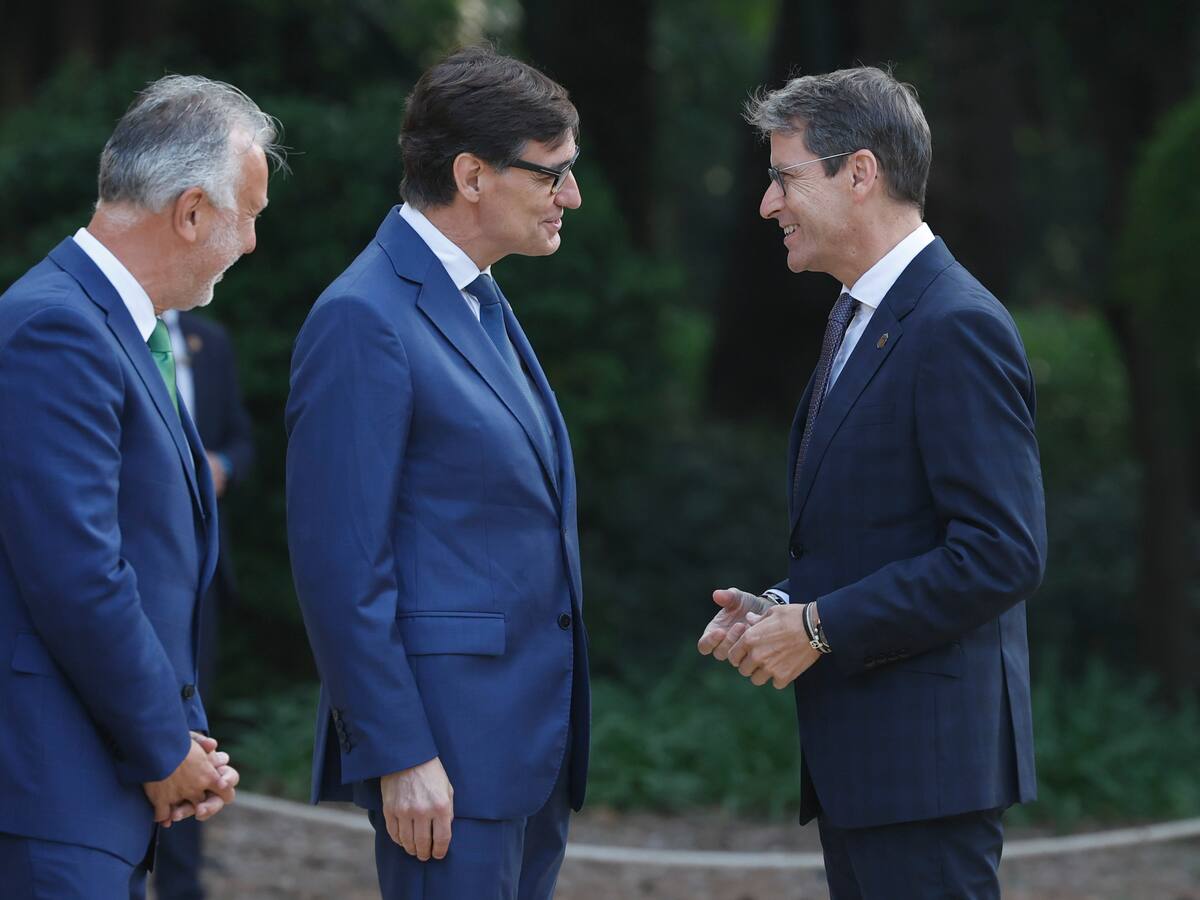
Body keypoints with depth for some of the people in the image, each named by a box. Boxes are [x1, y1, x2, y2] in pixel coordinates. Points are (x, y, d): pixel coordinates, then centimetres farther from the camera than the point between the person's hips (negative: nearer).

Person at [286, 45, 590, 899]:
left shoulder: (485, 304, 16)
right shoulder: (364, 319, -13)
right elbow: (341, 565, -16)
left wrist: (559, 730, 18)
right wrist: (399, 756, -19)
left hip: (536, 737, 9)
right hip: (450, 744, -9)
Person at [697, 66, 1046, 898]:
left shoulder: (957, 329, -16)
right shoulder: (860, 318, 16)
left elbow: (1002, 555, -21)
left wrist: (820, 627, -17)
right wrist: (780, 608, 5)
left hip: (928, 757, -10)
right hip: (857, 761, 10)